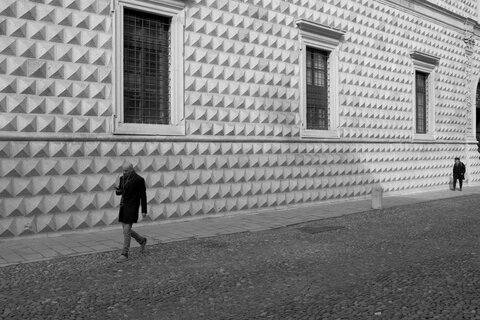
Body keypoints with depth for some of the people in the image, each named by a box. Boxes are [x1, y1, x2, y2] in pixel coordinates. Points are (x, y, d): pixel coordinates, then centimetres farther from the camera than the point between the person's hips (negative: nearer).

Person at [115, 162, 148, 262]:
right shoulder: (123, 178, 9)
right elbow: (120, 191, 18)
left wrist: (144, 210, -11)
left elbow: (143, 195, -10)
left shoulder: (139, 180, -12)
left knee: (126, 231, -9)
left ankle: (124, 255, -1)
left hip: (132, 208, -7)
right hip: (123, 207, 7)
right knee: (126, 230, 12)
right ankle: (142, 240, 36)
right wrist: (117, 190, -8)